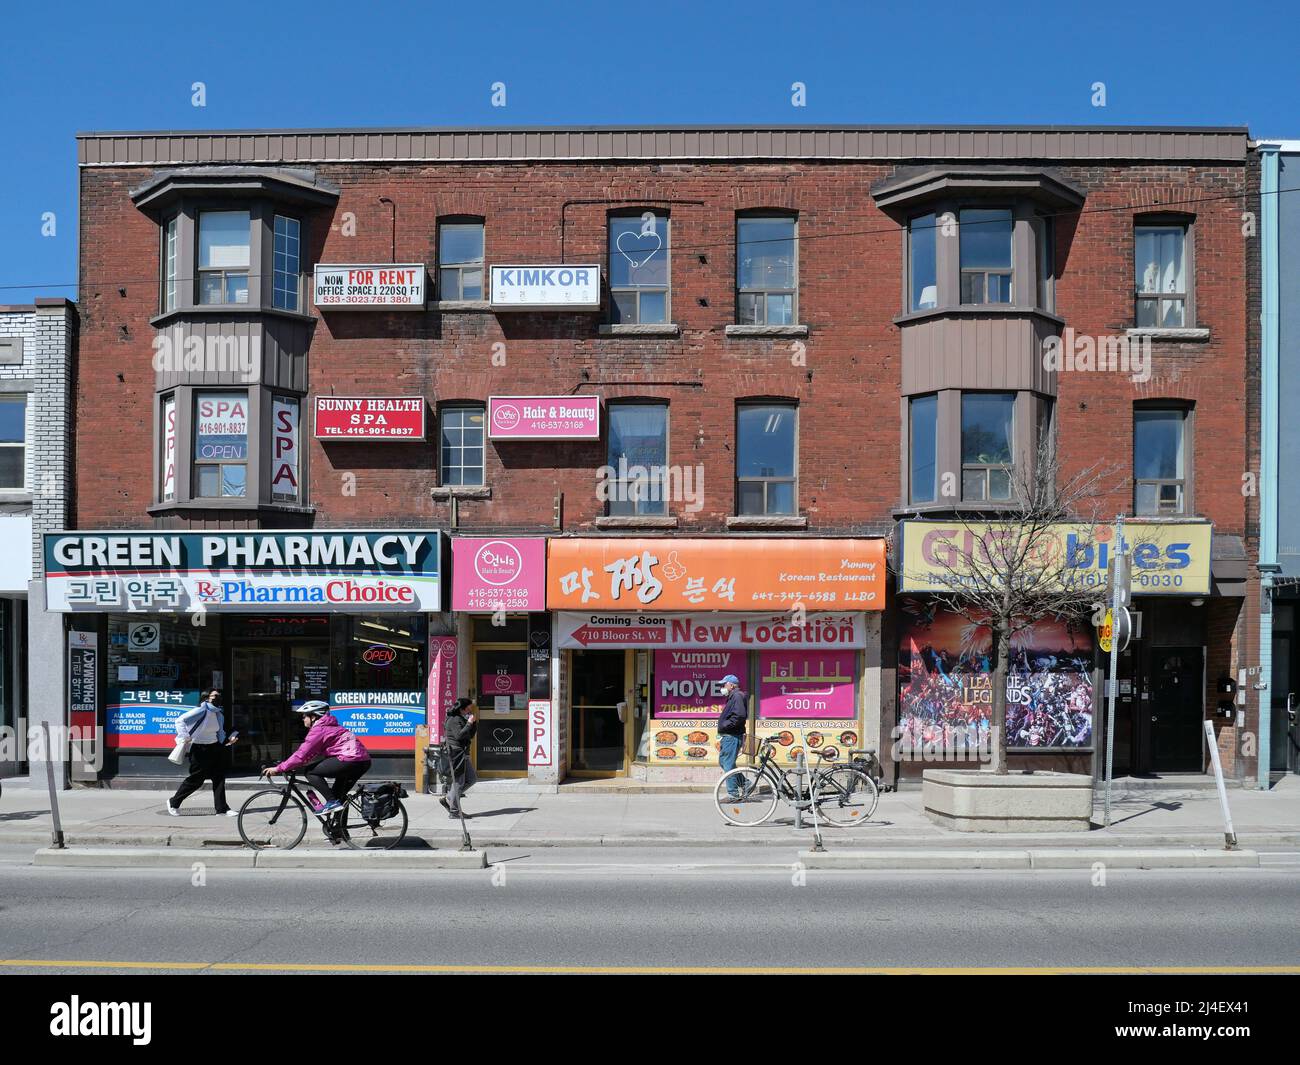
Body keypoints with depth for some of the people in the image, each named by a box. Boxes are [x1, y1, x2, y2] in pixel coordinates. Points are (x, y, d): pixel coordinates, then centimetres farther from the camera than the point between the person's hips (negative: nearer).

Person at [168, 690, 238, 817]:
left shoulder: (219, 715, 8)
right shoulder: (202, 710, -15)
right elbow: (180, 720, -20)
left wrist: (228, 741, -2)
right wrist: (185, 737, -29)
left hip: (214, 748, 7)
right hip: (200, 749, -7)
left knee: (219, 778, 3)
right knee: (196, 779, 1)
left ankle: (222, 809, 7)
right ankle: (174, 803, 21)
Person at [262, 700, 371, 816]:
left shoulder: (318, 730, -4)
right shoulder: (328, 726, 25)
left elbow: (301, 755, -9)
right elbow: (311, 754, 27)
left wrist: (278, 769, -2)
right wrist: (287, 765, 24)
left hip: (350, 760, -10)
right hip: (364, 761, 10)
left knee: (309, 771, -1)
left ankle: (332, 802, -6)